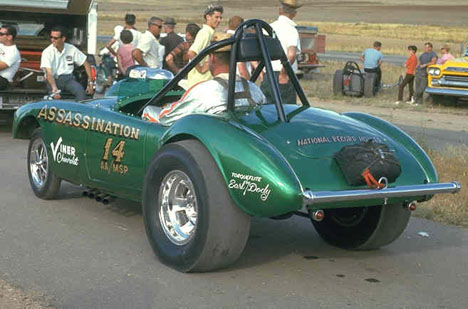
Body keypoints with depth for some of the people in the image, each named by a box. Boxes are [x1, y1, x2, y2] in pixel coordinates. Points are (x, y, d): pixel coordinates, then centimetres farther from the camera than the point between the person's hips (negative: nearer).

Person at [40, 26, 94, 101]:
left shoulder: (71, 49, 3)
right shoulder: (47, 52, -6)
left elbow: (86, 64, 10)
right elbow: (49, 73, -17)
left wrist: (90, 82, 0)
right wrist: (54, 88, -34)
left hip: (68, 78, 2)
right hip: (54, 79, -2)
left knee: (80, 91, -28)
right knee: (55, 96, -33)